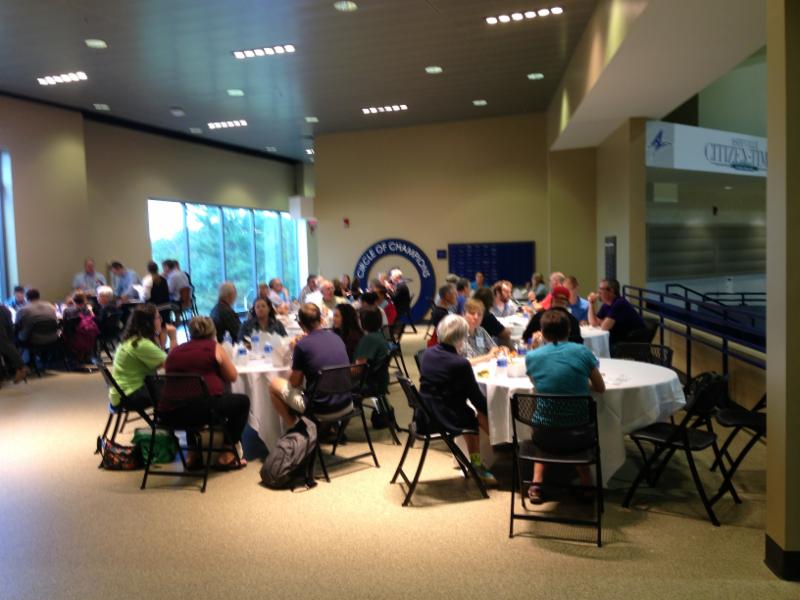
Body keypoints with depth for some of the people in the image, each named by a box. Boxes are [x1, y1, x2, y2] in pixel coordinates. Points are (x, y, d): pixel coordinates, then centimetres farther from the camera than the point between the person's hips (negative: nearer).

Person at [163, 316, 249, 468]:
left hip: (170, 412, 6)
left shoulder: (175, 351, 20)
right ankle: (227, 455, 19)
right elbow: (232, 377, 11)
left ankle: (193, 455, 35)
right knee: (242, 401, 19)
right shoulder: (214, 347, 7)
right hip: (204, 407, -6)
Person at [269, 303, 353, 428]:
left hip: (320, 409, -5)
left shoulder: (302, 344, -12)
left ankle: (293, 428, 17)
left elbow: (295, 383, -2)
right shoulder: (337, 338, 5)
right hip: (346, 405, 6)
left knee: (274, 384, 14)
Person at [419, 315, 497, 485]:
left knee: (471, 413, 26)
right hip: (447, 419, -7)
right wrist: (491, 408, 7)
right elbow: (477, 398, -10)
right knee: (484, 416, 12)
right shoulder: (461, 364, -20)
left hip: (425, 416, 7)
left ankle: (476, 464, 33)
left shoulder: (428, 354, 1)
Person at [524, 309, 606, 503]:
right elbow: (601, 388, 6)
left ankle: (537, 484, 25)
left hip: (545, 437, 0)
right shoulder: (582, 352, -6)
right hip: (580, 436, 0)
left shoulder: (532, 357, -5)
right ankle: (587, 485, 29)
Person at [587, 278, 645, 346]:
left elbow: (604, 327, -24)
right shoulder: (606, 305, 6)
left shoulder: (619, 304, -21)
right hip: (622, 339, 8)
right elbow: (594, 323, 5)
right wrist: (591, 304, -2)